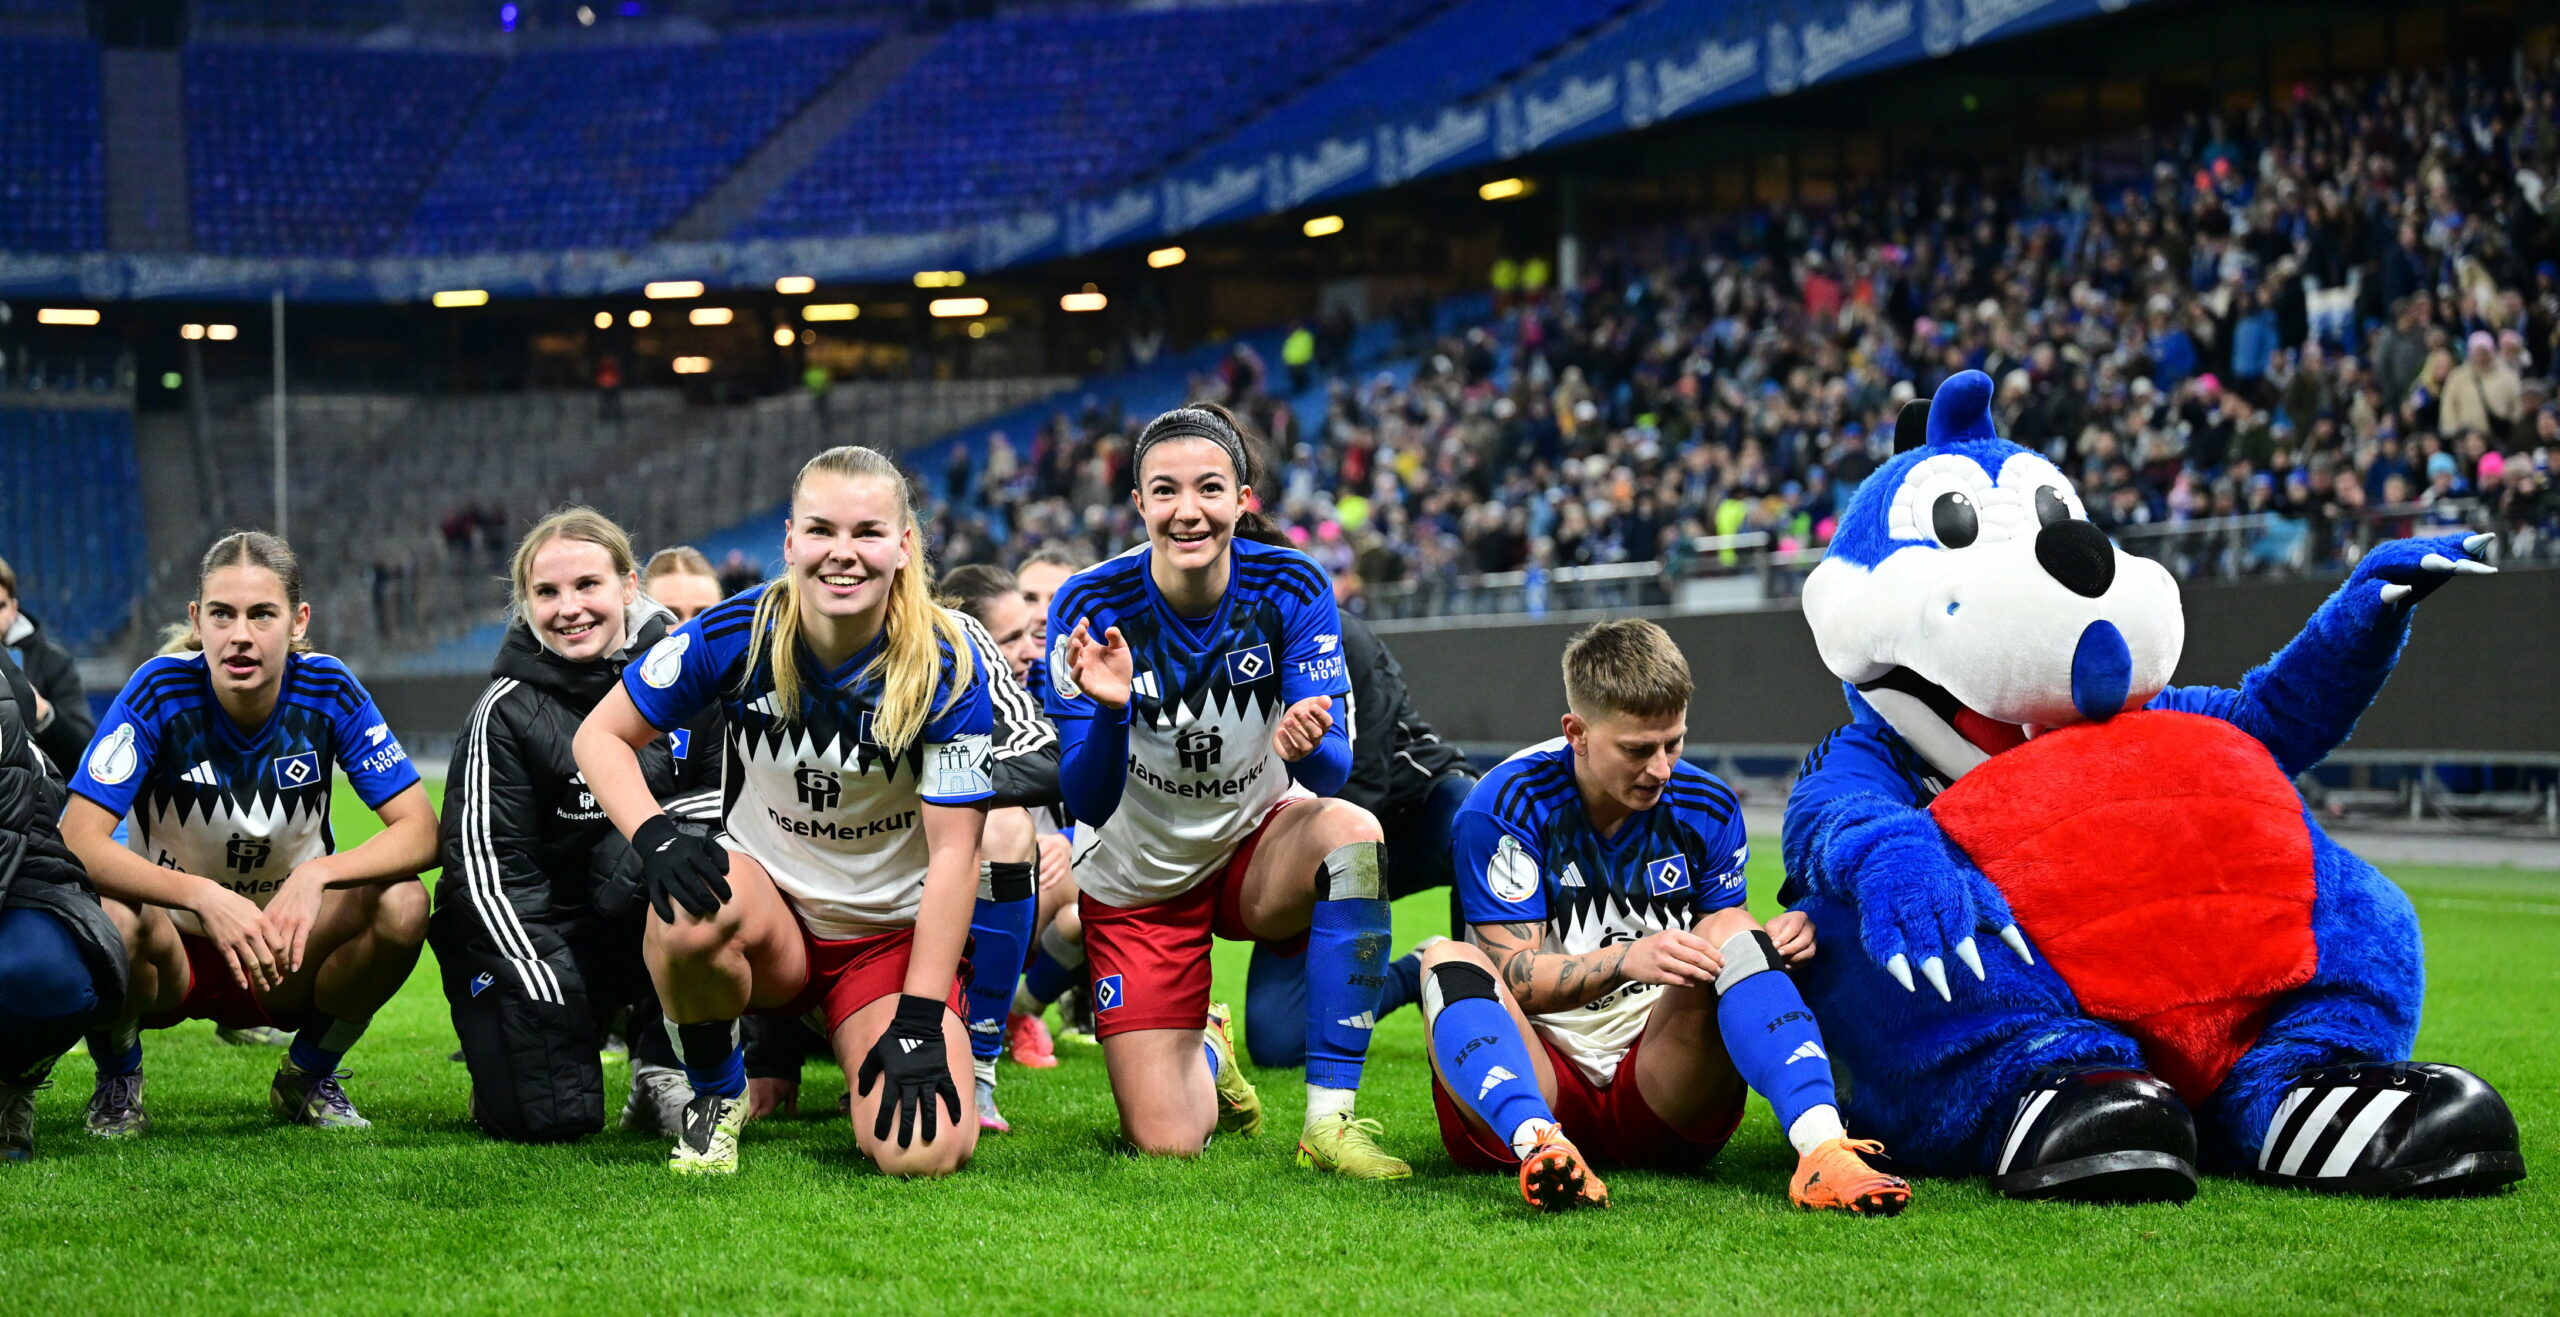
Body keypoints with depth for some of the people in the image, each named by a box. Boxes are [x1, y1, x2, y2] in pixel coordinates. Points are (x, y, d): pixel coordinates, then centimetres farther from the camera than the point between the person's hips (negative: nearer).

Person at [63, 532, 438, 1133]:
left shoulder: (328, 690, -13)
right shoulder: (160, 691, -18)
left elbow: (420, 831, -16)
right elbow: (78, 840, -25)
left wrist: (317, 875, -35)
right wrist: (203, 896, -40)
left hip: (286, 956, 2)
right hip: (172, 953, -2)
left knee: (401, 903, -26)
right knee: (113, 915, -35)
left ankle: (309, 1078, 2)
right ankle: (117, 1084, -1)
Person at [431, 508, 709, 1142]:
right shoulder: (507, 711, -8)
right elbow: (485, 864, -11)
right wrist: (543, 986, -21)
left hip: (639, 920, 2)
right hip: (523, 925, -2)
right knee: (549, 1118, -22)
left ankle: (663, 1071, -15)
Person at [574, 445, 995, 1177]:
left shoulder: (946, 665, -15)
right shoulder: (738, 635, -13)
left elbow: (953, 853, -14)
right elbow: (601, 735, -2)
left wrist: (919, 1020, -19)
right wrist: (655, 836, -23)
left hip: (892, 933, 0)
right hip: (770, 908, 0)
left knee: (921, 1153, -23)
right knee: (690, 906, -38)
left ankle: (836, 1043, 16)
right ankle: (717, 1097, -6)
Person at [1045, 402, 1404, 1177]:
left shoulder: (1293, 589, -17)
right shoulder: (1090, 608, -20)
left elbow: (1333, 772, -20)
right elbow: (1087, 805, -22)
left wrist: (1307, 744, -44)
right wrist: (1109, 711, -41)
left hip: (1258, 840, 1)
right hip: (1137, 876, -1)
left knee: (1350, 832, -36)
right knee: (1167, 1144, -8)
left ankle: (1330, 1119, -26)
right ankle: (1204, 1053, 32)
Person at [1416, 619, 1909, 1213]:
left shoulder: (1708, 807, 6)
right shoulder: (1508, 806, -8)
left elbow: (1718, 948, 12)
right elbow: (1514, 976, -13)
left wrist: (1774, 943, -12)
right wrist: (1626, 960, -30)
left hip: (1660, 1091, 3)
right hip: (1535, 1079, -3)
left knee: (1733, 932, -20)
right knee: (1448, 960, -28)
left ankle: (1820, 1150, -41)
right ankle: (1540, 1147, -57)